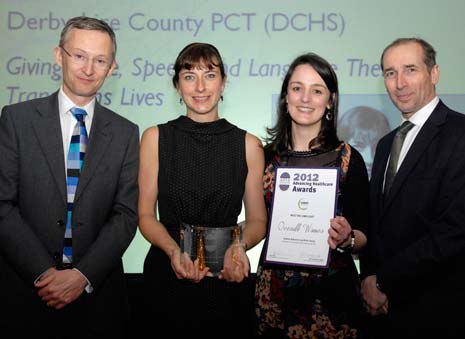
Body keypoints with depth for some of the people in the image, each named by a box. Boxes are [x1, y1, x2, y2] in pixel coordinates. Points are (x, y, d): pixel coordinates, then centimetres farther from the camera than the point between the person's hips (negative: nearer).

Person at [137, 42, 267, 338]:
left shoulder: (248, 145, -1)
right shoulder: (155, 138, -1)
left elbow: (257, 220, 4)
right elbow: (146, 215, 0)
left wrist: (240, 246, -17)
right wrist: (174, 250, -18)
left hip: (228, 281, 1)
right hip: (167, 277, 0)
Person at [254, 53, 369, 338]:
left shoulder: (348, 159, -8)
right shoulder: (267, 155, 0)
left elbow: (364, 236, -3)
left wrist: (347, 239, -22)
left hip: (330, 292, -2)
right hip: (273, 291, 3)